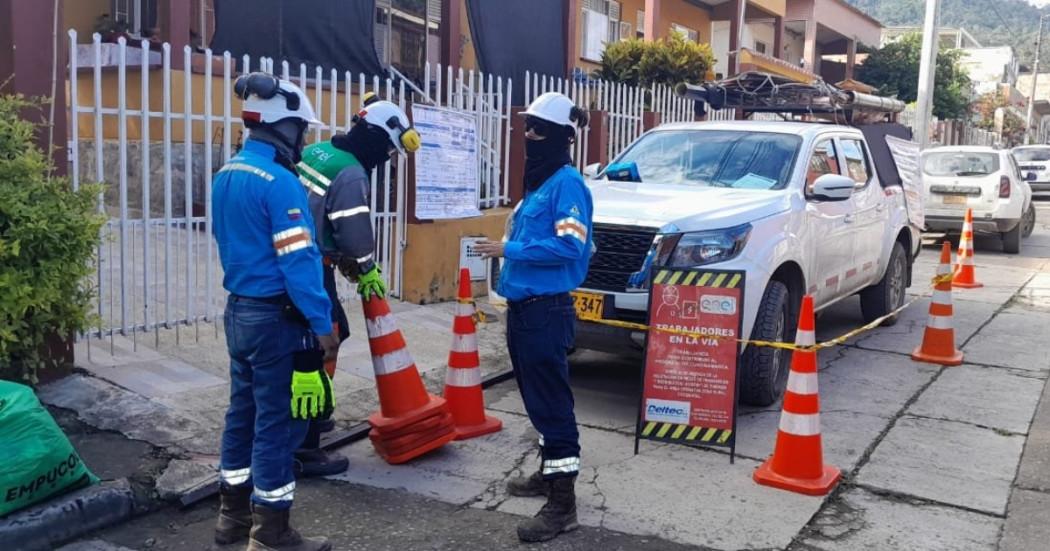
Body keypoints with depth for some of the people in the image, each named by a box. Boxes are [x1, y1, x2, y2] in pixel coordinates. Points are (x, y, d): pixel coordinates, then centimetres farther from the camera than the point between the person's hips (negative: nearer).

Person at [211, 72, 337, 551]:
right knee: (278, 421, 0)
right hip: (275, 317, -9)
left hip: (238, 310, 9)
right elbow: (298, 262, -21)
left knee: (243, 410, 17)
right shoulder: (279, 183, -19)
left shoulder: (225, 176, 9)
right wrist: (321, 324, -18)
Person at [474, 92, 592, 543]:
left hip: (547, 311, -10)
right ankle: (549, 473, 35)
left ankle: (562, 503, 0)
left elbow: (568, 247, -23)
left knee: (551, 403, -7)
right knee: (535, 399, 20)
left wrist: (510, 250, -19)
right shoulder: (538, 181, 16)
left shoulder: (567, 183, -14)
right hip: (523, 307, 10)